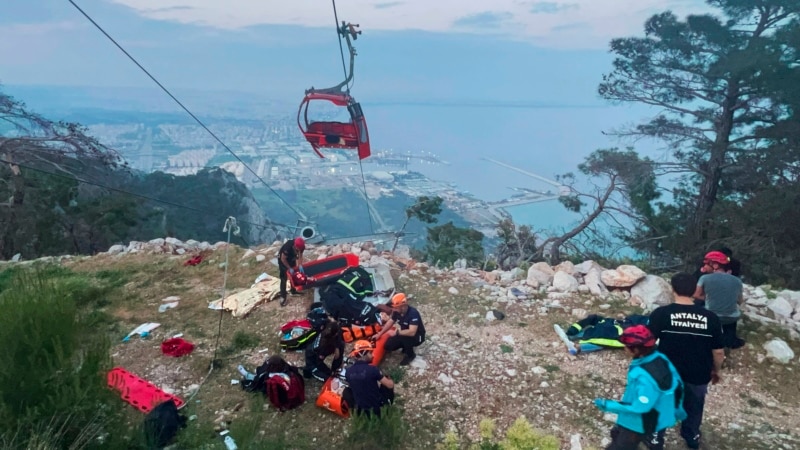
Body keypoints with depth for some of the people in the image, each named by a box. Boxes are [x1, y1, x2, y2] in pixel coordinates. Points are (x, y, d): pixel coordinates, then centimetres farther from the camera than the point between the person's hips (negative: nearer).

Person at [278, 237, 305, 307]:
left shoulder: (301, 246, -26)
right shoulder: (288, 246, -42)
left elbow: (300, 255, -11)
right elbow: (283, 259, -29)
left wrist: (300, 265, -23)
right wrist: (289, 268, -23)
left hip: (291, 258, 6)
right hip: (283, 259, -6)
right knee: (284, 279, -7)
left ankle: (293, 291, 34)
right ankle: (283, 297, -3)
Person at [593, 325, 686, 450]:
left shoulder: (644, 377, -38)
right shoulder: (660, 358, -9)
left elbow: (640, 407, -32)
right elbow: (677, 384, 5)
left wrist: (609, 405, -23)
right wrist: (677, 410, 22)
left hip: (639, 425, -9)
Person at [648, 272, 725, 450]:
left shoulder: (661, 313, -18)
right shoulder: (710, 317, -11)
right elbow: (718, 351, -3)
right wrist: (716, 371, 14)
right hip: (698, 375, 2)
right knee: (694, 407, 28)